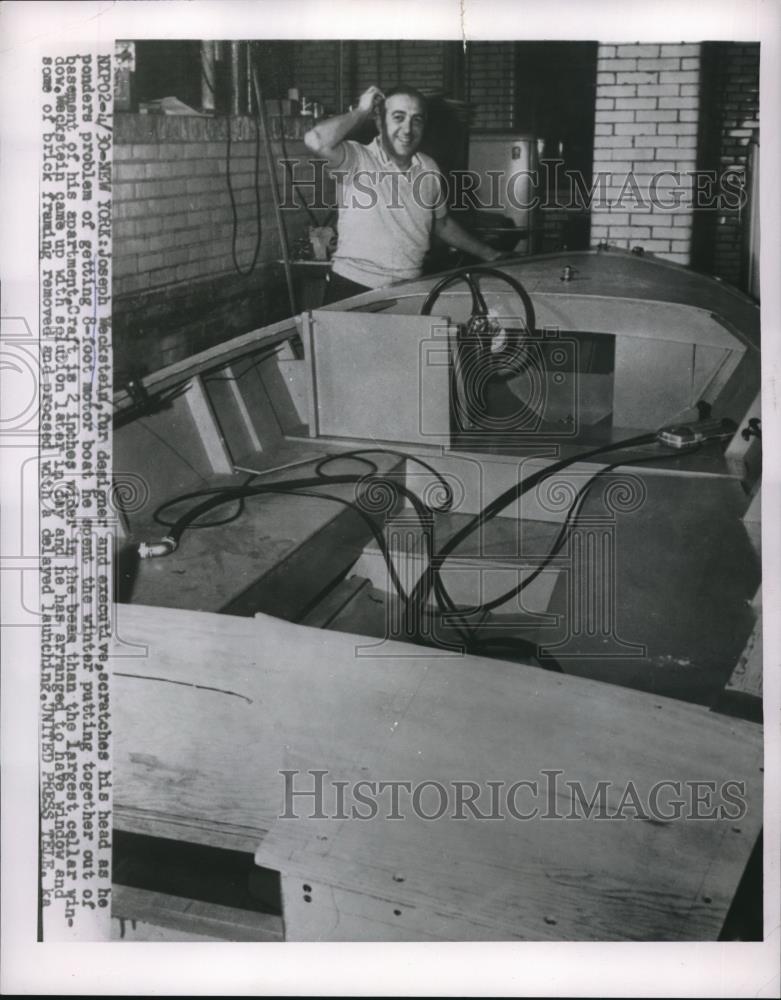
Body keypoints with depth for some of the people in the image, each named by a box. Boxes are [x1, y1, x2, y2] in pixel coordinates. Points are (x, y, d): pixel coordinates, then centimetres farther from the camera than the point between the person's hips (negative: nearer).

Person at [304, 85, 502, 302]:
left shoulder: (429, 168, 7)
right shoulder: (358, 159, -8)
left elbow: (442, 224, 23)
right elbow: (316, 141, -29)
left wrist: (488, 254, 28)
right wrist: (362, 112, -14)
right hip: (353, 287, -5)